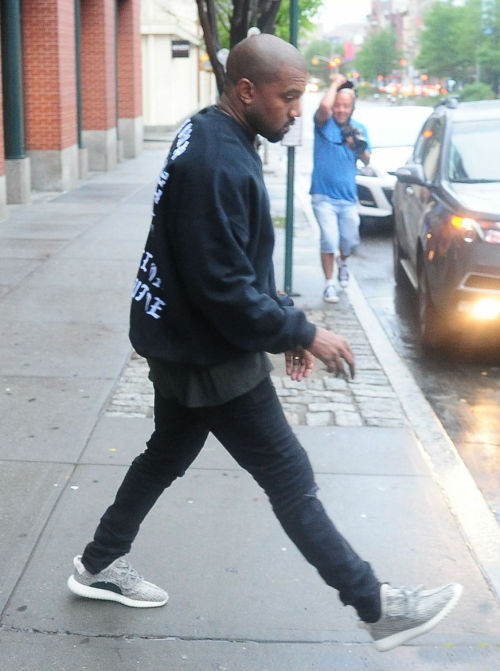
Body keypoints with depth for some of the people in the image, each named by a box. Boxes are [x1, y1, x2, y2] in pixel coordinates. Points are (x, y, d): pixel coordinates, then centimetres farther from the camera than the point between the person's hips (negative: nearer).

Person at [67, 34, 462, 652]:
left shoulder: (210, 137, 5)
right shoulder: (219, 164, -27)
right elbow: (225, 290, -27)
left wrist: (285, 325, 10)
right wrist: (304, 334, -17)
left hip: (184, 345, 10)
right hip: (213, 360, -10)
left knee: (166, 457, 23)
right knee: (291, 480, 0)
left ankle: (99, 566, 39)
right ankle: (377, 607, 13)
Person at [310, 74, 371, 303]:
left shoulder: (359, 129, 9)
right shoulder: (324, 123, -4)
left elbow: (367, 161, 8)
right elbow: (324, 106, -28)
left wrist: (359, 148, -14)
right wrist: (336, 83, -14)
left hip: (348, 197, 4)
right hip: (323, 196, -4)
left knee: (350, 241, 10)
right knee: (329, 239, -14)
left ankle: (342, 262, 45)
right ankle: (329, 283, 1)